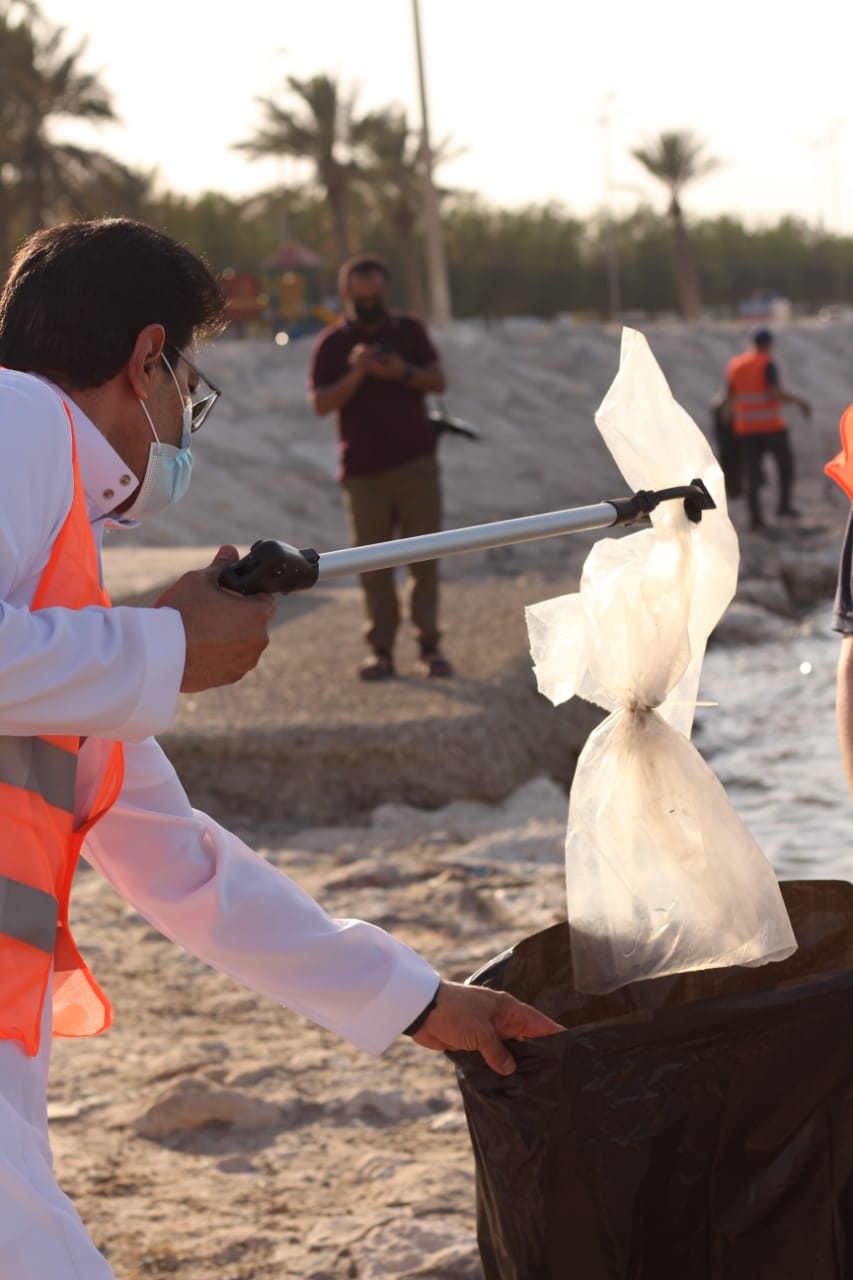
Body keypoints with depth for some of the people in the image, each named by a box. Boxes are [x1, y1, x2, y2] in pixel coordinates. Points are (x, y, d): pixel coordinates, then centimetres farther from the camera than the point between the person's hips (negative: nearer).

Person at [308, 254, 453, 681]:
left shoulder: (410, 330, 10)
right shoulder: (331, 343, 5)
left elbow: (439, 381, 5)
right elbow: (320, 402, -3)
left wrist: (404, 373, -14)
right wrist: (354, 376, -19)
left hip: (415, 464, 1)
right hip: (363, 470, -1)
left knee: (423, 556, -2)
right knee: (373, 563, -2)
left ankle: (429, 646, 1)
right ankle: (380, 649, 2)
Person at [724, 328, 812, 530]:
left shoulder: (734, 364, 8)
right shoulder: (767, 364, -9)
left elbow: (730, 397, 9)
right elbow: (776, 392, -18)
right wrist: (799, 400, -6)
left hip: (746, 428, 4)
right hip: (771, 425, -4)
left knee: (752, 474, 5)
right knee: (786, 463, 13)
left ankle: (755, 516, -2)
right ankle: (784, 504, 4)